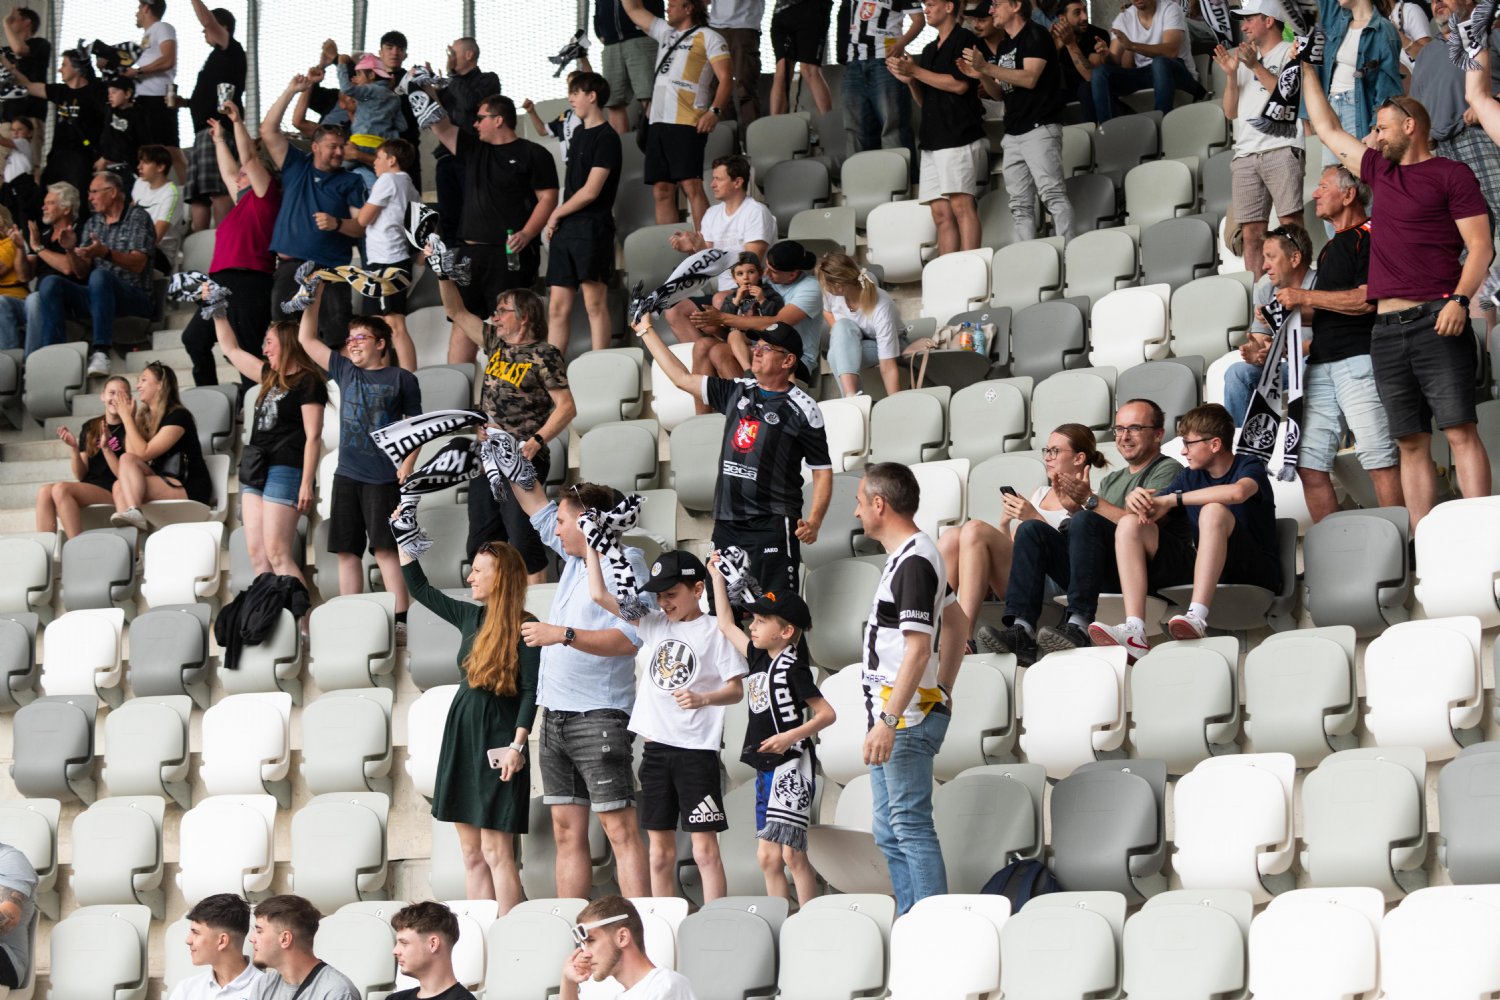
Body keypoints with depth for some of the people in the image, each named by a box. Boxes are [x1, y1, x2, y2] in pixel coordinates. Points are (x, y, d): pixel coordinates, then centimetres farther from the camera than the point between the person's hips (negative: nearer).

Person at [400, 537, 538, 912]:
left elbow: (531, 691, -12)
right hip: (461, 739, 7)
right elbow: (420, 589, 23)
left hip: (497, 744, -7)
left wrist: (517, 745, -19)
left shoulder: (524, 627, -8)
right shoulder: (471, 617, 11)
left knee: (495, 851, -10)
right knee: (471, 852, 6)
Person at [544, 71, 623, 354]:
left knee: (594, 301, -9)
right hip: (565, 229, 8)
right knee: (557, 306, 4)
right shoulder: (580, 132, 19)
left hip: (592, 227, -8)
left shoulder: (606, 137, -7)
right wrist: (556, 217, 10)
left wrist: (557, 213, -2)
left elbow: (590, 191, -13)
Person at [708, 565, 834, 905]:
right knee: (767, 856, 6)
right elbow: (726, 625, 24)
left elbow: (827, 713, -12)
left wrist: (792, 736, -22)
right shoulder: (759, 657, 11)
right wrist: (717, 578, 26)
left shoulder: (792, 668, -11)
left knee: (791, 852, -12)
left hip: (791, 766, -9)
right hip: (766, 770, 9)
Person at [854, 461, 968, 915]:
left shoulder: (913, 562, -17)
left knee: (911, 827, -10)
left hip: (906, 718, -11)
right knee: (891, 834, 13)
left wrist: (888, 721, -25)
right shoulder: (912, 555, 17)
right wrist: (943, 690, 26)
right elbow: (957, 623, 27)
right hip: (891, 714, 11)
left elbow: (917, 650, -23)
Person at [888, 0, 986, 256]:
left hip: (960, 136, -8)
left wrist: (916, 71, -8)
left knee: (962, 205, -17)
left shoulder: (964, 40, -2)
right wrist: (909, 79, 5)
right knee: (941, 214, 2)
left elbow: (960, 84, -14)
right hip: (933, 140, 8)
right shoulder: (930, 50, 22)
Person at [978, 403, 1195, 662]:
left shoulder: (1168, 470, 7)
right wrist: (1074, 509, -1)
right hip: (1111, 576, 7)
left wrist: (1091, 501, -14)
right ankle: (1022, 632, -24)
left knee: (1085, 522, -29)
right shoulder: (1111, 480, 30)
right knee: (1031, 529, -6)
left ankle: (1078, 627, -40)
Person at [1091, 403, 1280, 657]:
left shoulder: (1249, 467, -2)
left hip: (1257, 572, -6)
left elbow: (1237, 492, -27)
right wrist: (1134, 500, -14)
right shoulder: (1189, 476, 15)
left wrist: (1173, 499, -20)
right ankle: (1134, 631, -30)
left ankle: (1197, 618, -46)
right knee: (1129, 525, -8)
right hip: (1203, 567, 6)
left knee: (1214, 510, -32)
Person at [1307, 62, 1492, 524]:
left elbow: (1480, 246, -3)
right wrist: (1306, 70, 33)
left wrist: (1459, 299, -17)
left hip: (1435, 321, -6)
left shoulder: (1450, 174, 3)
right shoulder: (1379, 170, 20)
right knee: (1411, 443, 1)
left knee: (1460, 431, -12)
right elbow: (1327, 129, 32)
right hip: (1387, 328, 6)